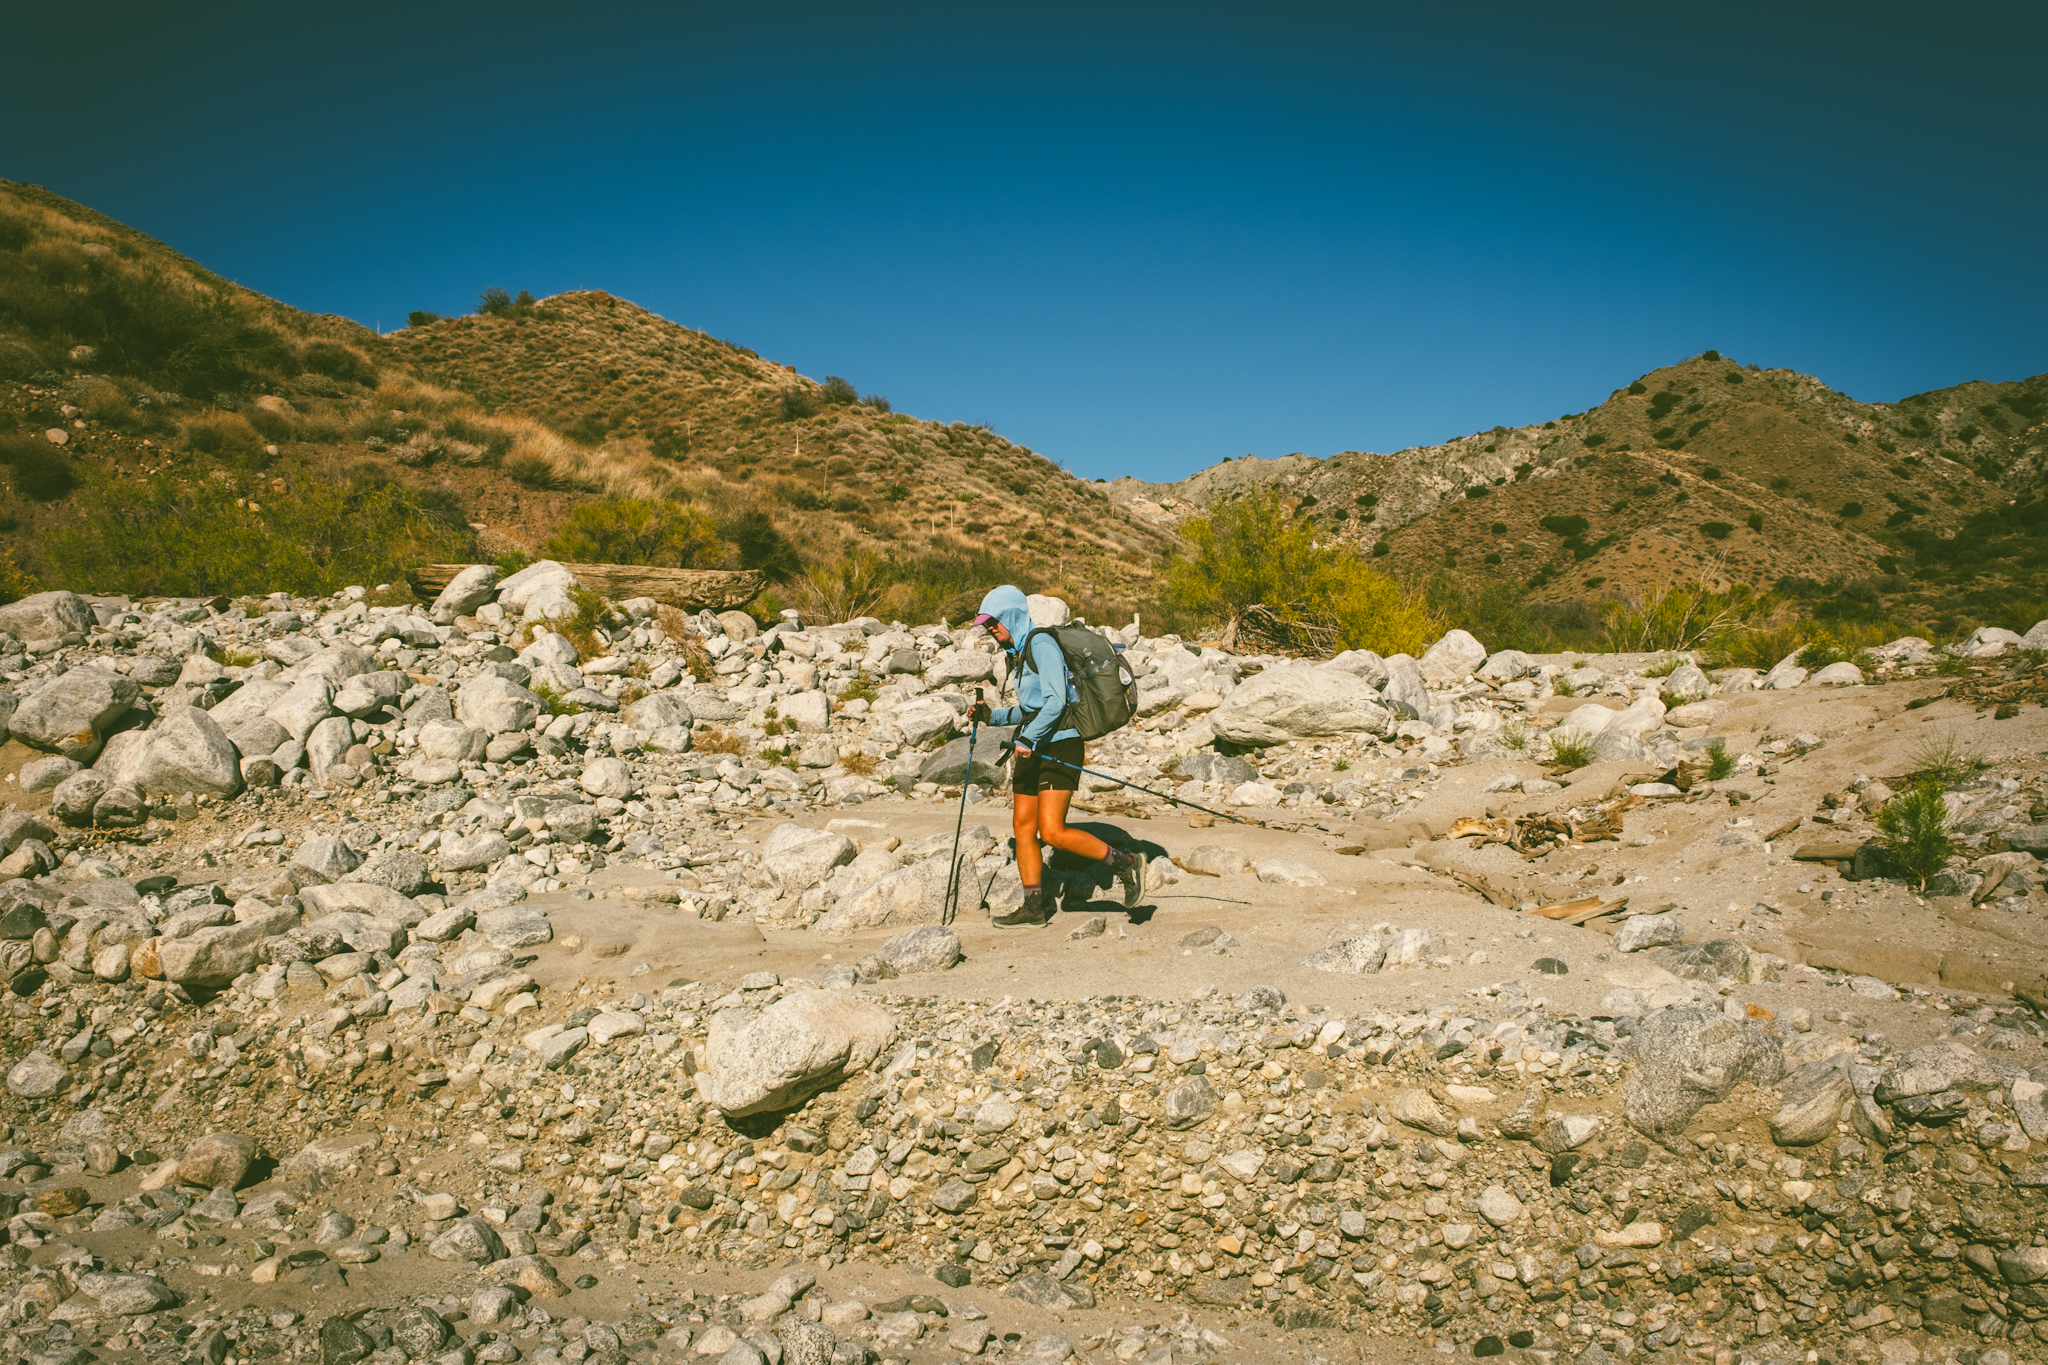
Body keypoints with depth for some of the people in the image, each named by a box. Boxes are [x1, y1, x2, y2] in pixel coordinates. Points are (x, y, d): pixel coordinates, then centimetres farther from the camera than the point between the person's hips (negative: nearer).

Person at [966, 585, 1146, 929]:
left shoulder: (1041, 644, -12)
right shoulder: (1019, 653, 18)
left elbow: (1056, 700, -21)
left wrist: (1028, 739, -24)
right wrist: (992, 715, 14)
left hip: (1059, 745, -10)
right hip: (1033, 748, 10)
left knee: (1052, 832, -14)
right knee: (1023, 825, 5)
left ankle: (1125, 863, 1)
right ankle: (1033, 908, 11)